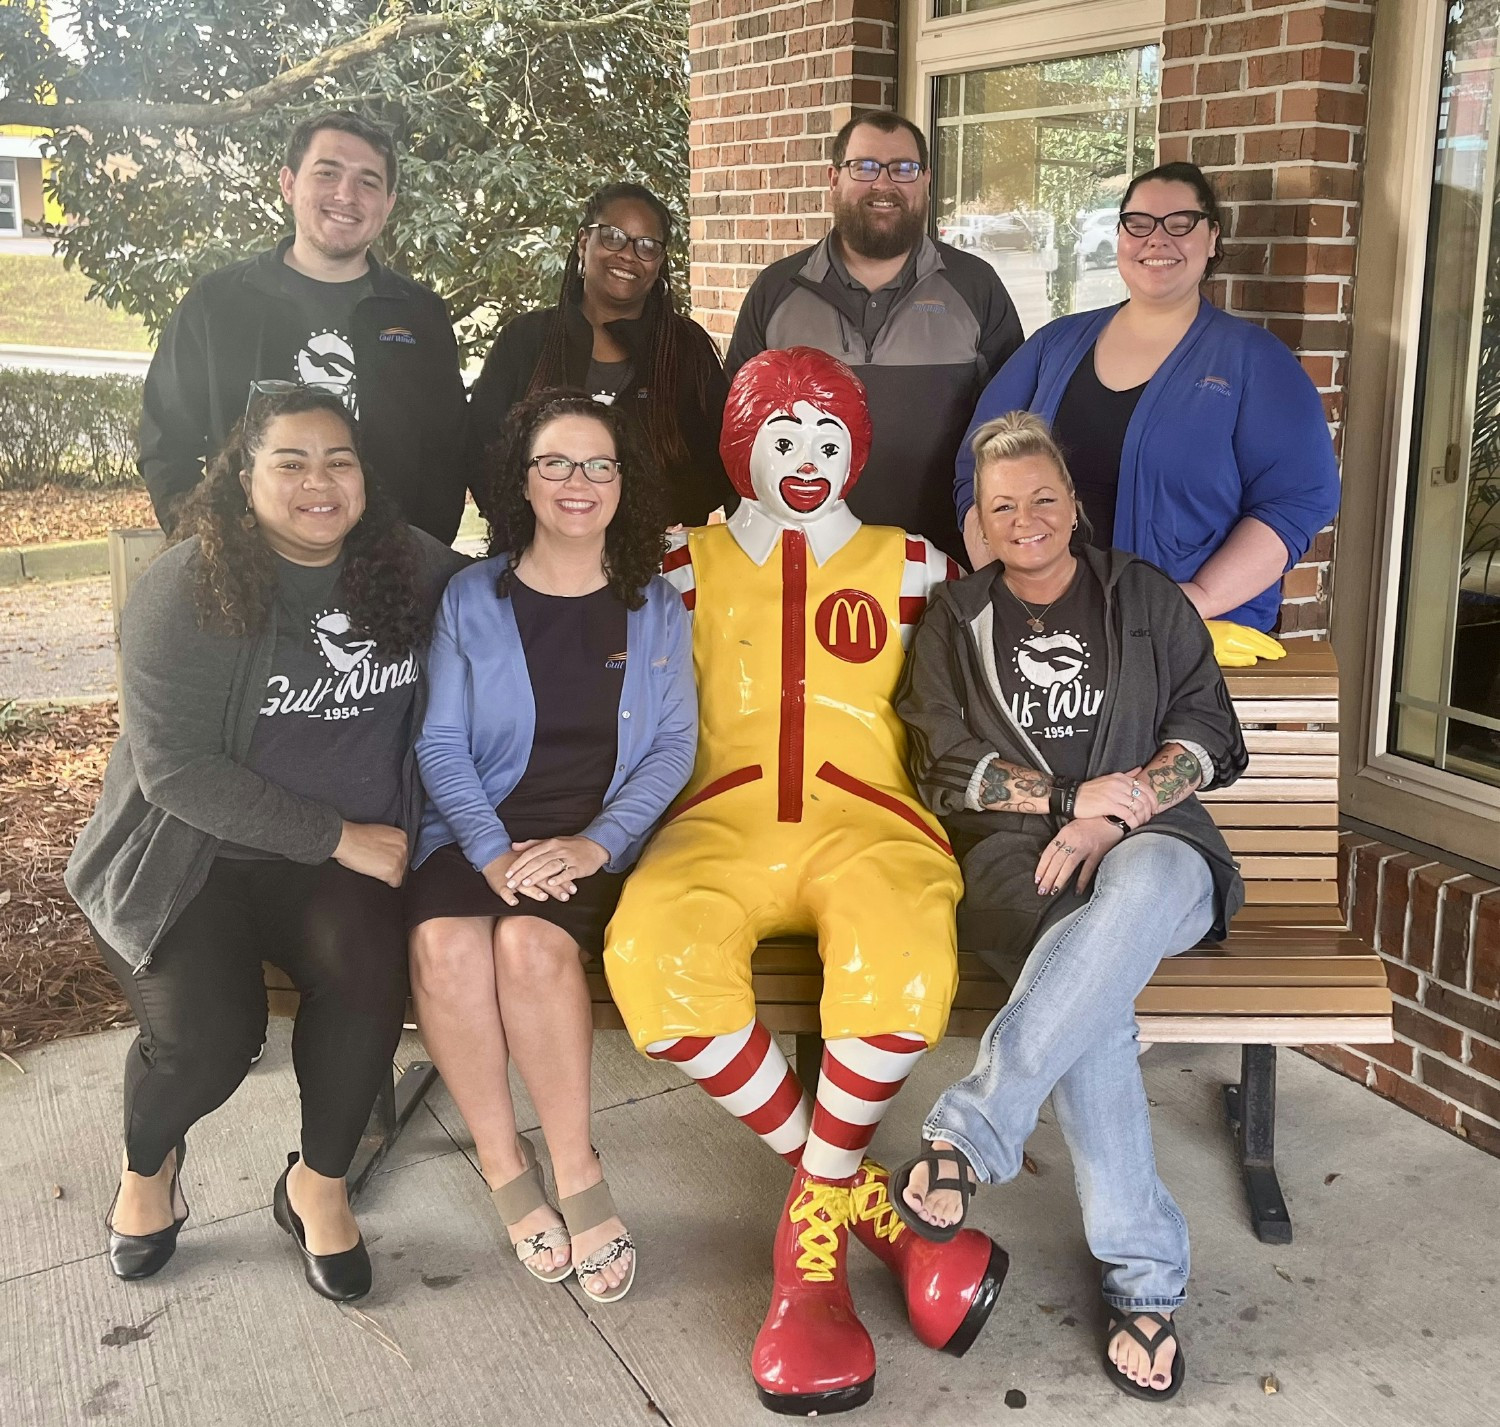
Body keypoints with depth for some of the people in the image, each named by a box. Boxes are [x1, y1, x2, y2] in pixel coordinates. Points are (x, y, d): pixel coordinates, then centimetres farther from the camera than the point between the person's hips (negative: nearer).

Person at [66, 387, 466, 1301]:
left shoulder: (409, 568, -1)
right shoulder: (187, 590, -12)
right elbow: (176, 769, -16)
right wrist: (337, 837, -18)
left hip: (353, 850, 3)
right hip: (193, 851, -2)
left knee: (373, 963, -27)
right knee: (207, 1038, -21)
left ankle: (319, 1185, -2)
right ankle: (149, 1166, 17)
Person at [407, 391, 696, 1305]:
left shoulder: (655, 608, 10)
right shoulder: (470, 600, 8)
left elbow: (674, 743, 3)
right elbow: (442, 741, 1)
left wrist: (594, 844, -12)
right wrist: (492, 853, -15)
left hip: (598, 837, -1)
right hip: (480, 830, 1)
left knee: (531, 943, -31)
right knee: (445, 943, -30)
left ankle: (575, 1168, -13)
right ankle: (503, 1161, -11)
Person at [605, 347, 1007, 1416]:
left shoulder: (910, 565, 21)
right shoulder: (687, 563, 21)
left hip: (868, 821, 0)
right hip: (723, 822, 1)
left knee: (903, 971, -36)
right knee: (653, 961, -33)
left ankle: (814, 1217, -9)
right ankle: (859, 1190, -12)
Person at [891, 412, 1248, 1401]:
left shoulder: (1147, 600, 17)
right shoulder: (956, 621, 16)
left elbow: (1203, 734, 8)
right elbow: (948, 765, 7)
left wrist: (1113, 817, -9)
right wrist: (1073, 796, -7)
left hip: (1151, 838, 1)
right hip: (1017, 850, 0)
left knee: (1145, 883, -40)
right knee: (1098, 988, -35)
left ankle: (969, 1134, -41)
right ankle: (1146, 1278, -30)